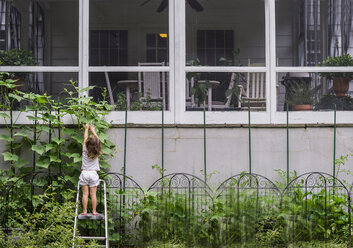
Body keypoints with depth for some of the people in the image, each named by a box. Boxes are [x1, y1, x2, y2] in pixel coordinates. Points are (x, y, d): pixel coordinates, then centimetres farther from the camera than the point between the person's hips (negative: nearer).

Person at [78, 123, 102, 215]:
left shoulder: (85, 150, -7)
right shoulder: (97, 152, -3)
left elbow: (85, 138, 10)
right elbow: (97, 140, 14)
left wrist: (86, 129, 26)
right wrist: (93, 130, 28)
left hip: (84, 173, -1)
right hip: (93, 173, 1)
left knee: (85, 194, 1)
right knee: (93, 194, 3)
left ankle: (84, 211, 2)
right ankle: (94, 211, 4)